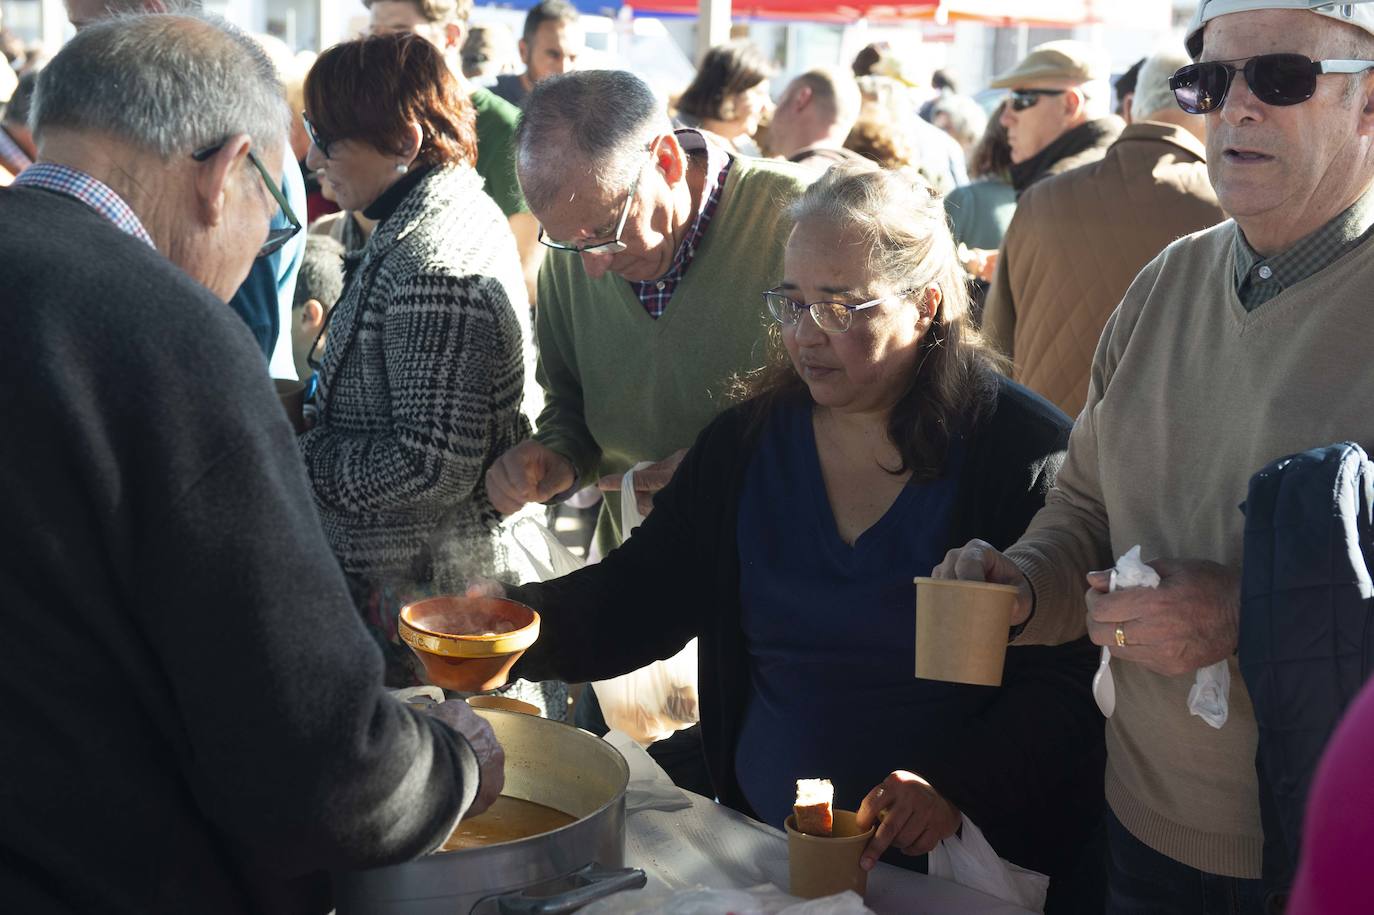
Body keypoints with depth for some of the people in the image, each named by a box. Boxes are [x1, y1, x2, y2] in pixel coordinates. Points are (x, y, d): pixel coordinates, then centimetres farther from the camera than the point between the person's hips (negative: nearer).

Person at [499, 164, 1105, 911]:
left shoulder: (1025, 451, -5)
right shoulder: (745, 444, 9)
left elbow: (1065, 680, -7)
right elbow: (633, 598, 7)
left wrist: (954, 785, -22)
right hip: (756, 840, 4)